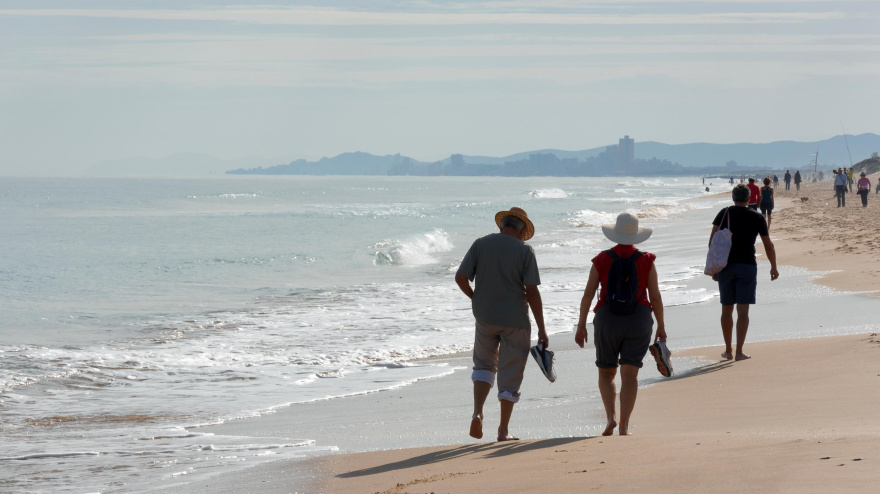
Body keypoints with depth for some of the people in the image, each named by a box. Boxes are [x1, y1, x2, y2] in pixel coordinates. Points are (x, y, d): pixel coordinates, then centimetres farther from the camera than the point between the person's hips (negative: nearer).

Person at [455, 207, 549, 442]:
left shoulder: (481, 244, 0)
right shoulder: (524, 250, -7)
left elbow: (460, 277, -5)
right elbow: (532, 292, -12)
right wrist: (541, 329, -8)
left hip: (485, 317, 2)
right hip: (515, 320, -2)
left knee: (484, 365, 21)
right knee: (510, 374, 8)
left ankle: (477, 413, -3)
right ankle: (503, 431, 11)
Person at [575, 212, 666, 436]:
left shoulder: (601, 260, -2)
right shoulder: (646, 261, -2)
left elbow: (588, 295, -3)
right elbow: (655, 296, -1)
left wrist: (581, 325, 4)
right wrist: (661, 326, 9)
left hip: (607, 319, 0)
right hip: (639, 321, 0)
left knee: (606, 373, 14)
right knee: (629, 375, 1)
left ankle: (611, 416, -4)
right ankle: (624, 426, -6)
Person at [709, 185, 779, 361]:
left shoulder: (724, 213, 4)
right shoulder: (757, 218, 3)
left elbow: (712, 240, -2)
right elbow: (768, 245, 9)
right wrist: (774, 267, 22)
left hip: (726, 266, 1)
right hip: (747, 266, -1)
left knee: (726, 309, 13)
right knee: (743, 310, -2)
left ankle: (728, 350, 20)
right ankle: (739, 352, -8)